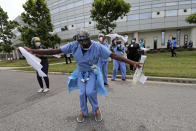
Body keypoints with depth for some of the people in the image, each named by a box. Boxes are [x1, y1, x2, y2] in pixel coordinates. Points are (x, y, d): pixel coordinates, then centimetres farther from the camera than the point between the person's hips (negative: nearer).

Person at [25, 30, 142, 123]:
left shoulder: (97, 47, -23)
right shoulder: (74, 45, -18)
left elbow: (114, 55, -25)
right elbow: (56, 51, -17)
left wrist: (132, 62, -29)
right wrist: (34, 51, -21)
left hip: (92, 72, -2)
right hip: (81, 72, 3)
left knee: (90, 91, -18)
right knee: (82, 93, 0)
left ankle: (96, 108, 14)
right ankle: (84, 112, 27)